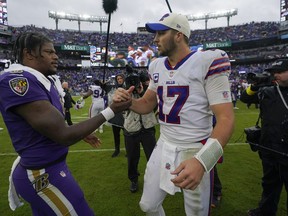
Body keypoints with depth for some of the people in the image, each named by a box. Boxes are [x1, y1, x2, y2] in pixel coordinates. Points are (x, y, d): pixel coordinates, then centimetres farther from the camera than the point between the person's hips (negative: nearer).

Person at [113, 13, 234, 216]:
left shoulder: (207, 62, -15)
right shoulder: (157, 66, 5)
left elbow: (226, 118, -19)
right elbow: (148, 104, 15)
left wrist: (202, 160, -33)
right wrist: (128, 102, -8)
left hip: (196, 152, -5)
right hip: (164, 146, 6)